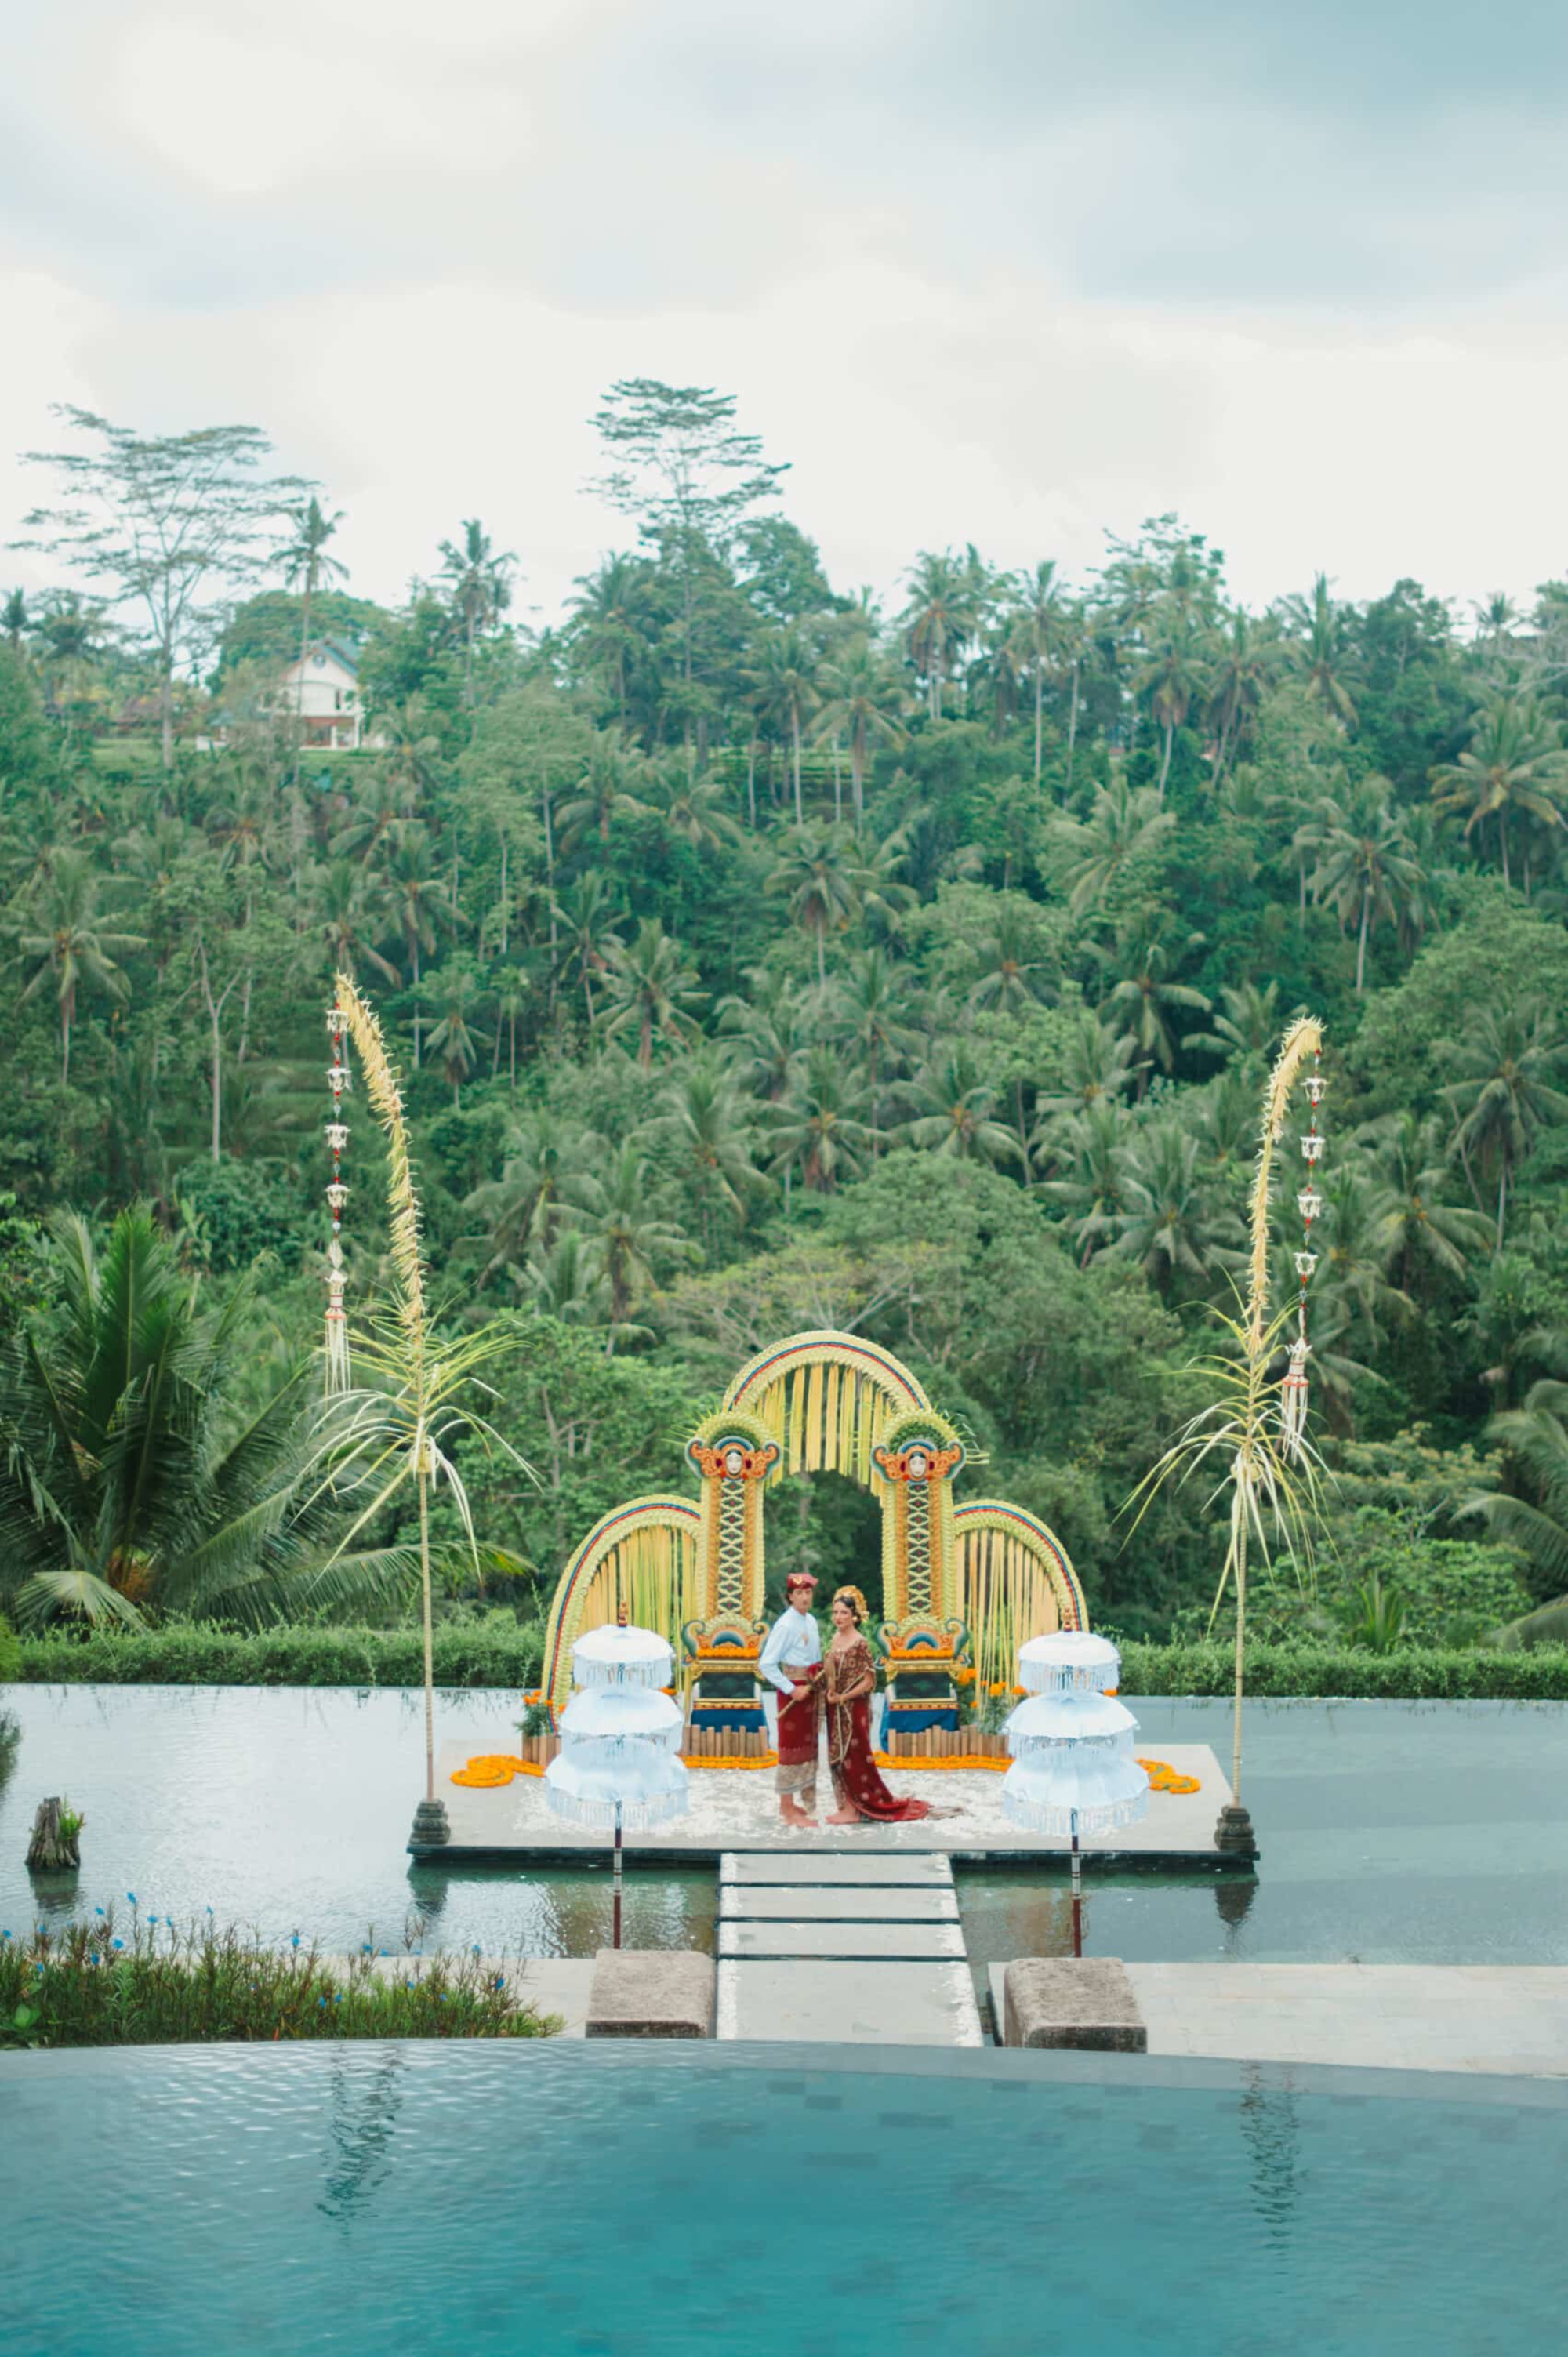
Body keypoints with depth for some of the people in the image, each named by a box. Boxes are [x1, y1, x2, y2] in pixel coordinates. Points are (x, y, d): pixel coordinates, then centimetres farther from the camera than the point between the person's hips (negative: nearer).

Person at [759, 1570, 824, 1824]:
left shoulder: (811, 1621, 7)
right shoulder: (785, 1625, -17)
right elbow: (766, 1664, -20)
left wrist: (819, 1687, 7)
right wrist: (791, 1690, -20)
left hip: (811, 1690, 8)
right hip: (794, 1691, -8)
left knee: (807, 1746, 15)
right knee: (792, 1748, -2)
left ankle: (789, 1804, 27)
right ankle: (788, 1810, 5)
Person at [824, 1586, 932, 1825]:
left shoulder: (860, 1643, -15)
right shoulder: (836, 1639, 7)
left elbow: (868, 1681, -15)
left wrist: (842, 1698, -16)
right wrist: (828, 1690, -1)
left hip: (853, 1708, -7)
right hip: (836, 1709, 8)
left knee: (852, 1756, -1)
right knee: (838, 1757, 10)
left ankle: (853, 1810, 5)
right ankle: (845, 1806, 18)